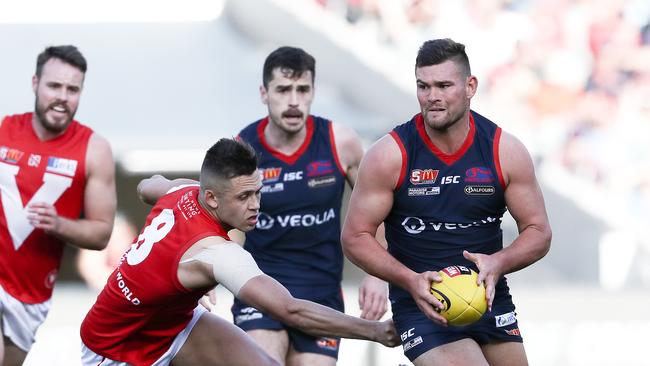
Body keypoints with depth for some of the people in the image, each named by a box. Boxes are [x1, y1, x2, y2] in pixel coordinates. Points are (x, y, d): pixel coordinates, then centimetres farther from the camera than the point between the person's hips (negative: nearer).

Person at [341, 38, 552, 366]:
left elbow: (538, 232, 1)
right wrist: (410, 280, -21)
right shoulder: (390, 155, -10)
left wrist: (497, 263, -20)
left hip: (490, 299, 4)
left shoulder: (505, 151, -4)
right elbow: (355, 237, -6)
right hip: (421, 305, -4)